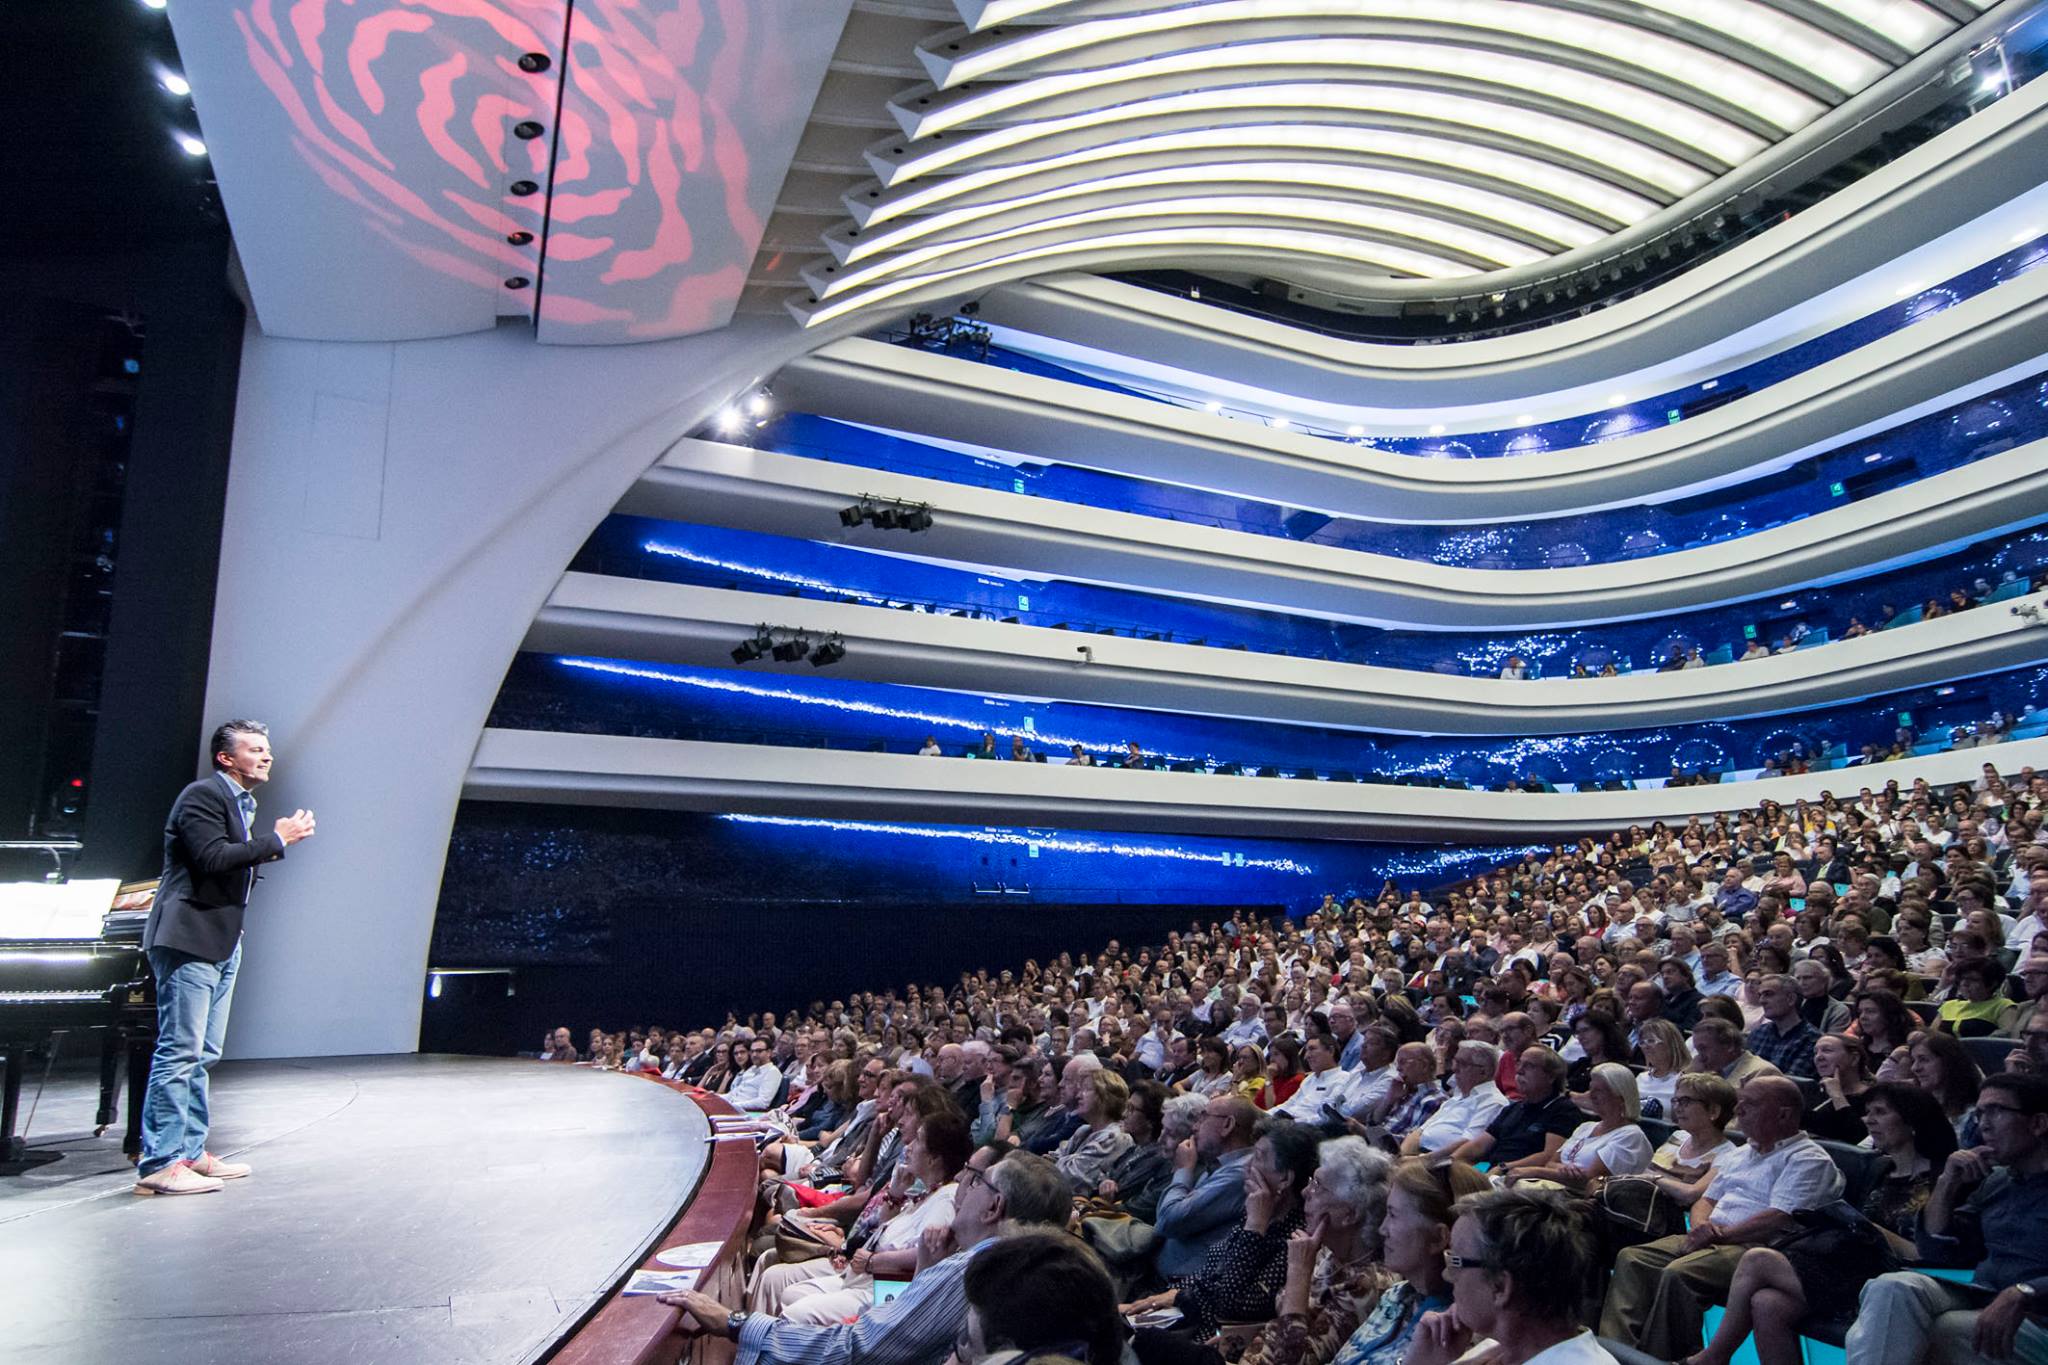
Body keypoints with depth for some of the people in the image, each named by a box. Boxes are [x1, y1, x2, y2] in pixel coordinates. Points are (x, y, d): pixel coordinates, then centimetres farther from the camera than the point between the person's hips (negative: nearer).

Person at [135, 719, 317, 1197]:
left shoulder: (239, 802, 18)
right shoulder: (203, 795, -11)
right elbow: (213, 858, -23)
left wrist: (275, 841, 2)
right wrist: (277, 839, -18)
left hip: (222, 943, 10)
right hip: (189, 940, -10)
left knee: (203, 1054, 14)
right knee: (180, 1051, -7)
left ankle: (190, 1151, 22)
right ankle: (159, 1163, -1)